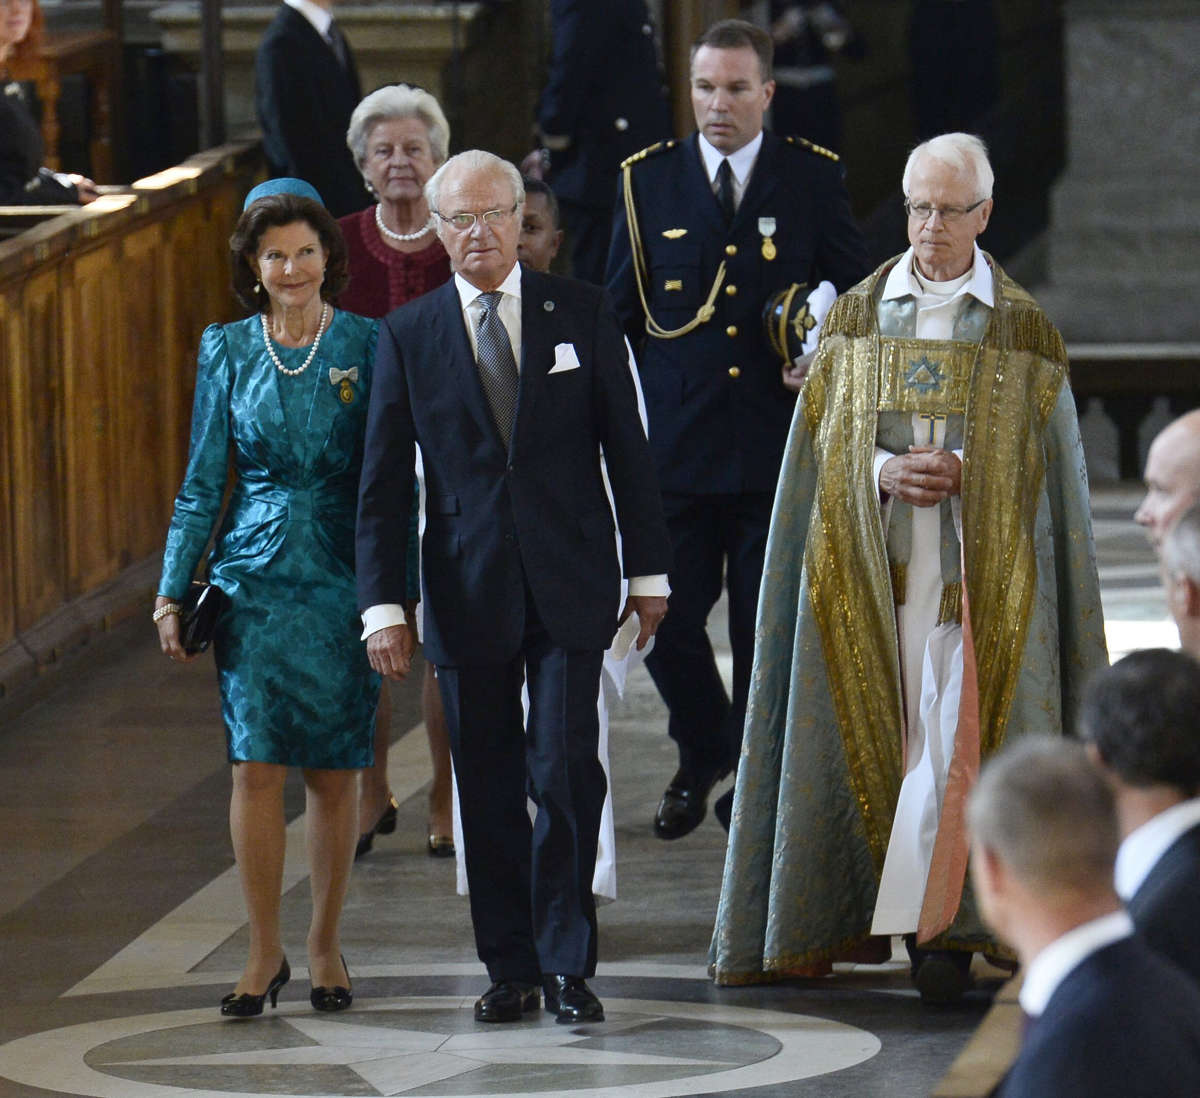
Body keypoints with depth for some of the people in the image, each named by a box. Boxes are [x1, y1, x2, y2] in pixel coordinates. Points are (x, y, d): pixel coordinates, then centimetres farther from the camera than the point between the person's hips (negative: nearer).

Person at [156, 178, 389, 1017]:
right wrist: (173, 591, 4)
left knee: (335, 773, 3)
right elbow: (203, 482, 9)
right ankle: (266, 953, 2)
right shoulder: (227, 351, 5)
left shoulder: (367, 346, 0)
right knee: (257, 766, -6)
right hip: (254, 578, 1)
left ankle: (326, 947, 16)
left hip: (343, 579, -1)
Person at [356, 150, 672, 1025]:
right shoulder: (409, 335, 3)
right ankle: (511, 968, 15)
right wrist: (382, 606, -4)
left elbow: (626, 446, 7)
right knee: (487, 789, 5)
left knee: (567, 772, -8)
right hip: (467, 587, 1)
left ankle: (568, 964, 2)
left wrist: (648, 568, 4)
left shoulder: (581, 313, 3)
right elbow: (384, 483, 3)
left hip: (568, 588, -1)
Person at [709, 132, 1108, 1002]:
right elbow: (824, 441, 8)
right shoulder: (858, 316, 9)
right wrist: (883, 473, -11)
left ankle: (939, 923, -8)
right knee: (880, 729, 1)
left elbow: (1049, 464, 3)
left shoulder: (1022, 329, 4)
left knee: (959, 730, -9)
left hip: (979, 567, -2)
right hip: (874, 566, 2)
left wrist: (964, 472, -13)